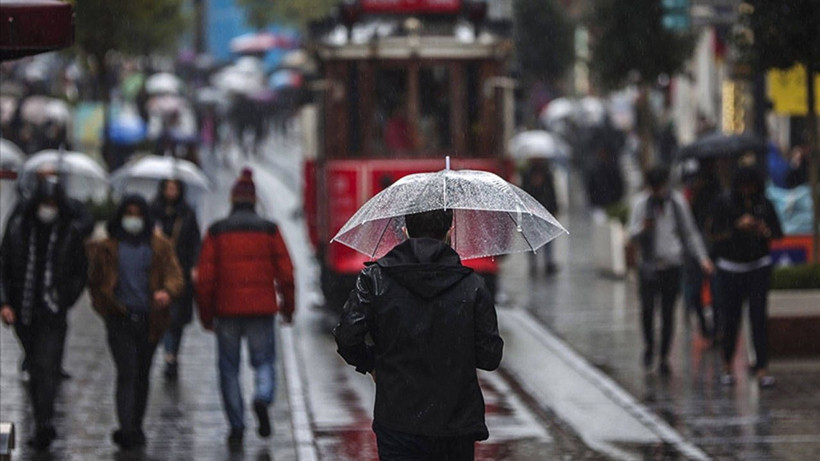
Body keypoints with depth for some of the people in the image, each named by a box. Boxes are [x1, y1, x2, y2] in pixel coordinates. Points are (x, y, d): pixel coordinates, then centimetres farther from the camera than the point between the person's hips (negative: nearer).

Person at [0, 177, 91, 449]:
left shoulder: (73, 230, -2)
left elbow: (81, 271, 6)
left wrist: (65, 299, -6)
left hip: (52, 312, -3)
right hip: (23, 310, 3)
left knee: (46, 366, -14)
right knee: (35, 368, 10)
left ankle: (44, 424, -20)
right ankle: (43, 426, 18)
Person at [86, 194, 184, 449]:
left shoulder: (160, 247, 8)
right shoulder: (107, 248, 6)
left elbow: (175, 275, -3)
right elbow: (95, 281, 14)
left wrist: (167, 291, -24)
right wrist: (106, 308, 1)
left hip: (149, 320, 2)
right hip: (120, 320, -2)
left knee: (142, 374, 11)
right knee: (126, 373, -14)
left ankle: (135, 427, 23)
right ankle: (127, 429, -21)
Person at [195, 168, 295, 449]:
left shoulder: (216, 232, 1)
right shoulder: (269, 230, 1)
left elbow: (205, 278, -1)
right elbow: (285, 273, 1)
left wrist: (206, 315, 7)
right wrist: (288, 308, 12)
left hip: (226, 310, 0)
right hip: (261, 310, 0)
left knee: (229, 369, 8)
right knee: (264, 360, 11)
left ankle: (236, 427, 4)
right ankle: (263, 397, -19)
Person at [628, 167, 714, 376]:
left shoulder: (677, 201, 6)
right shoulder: (641, 202, 2)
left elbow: (690, 233, 13)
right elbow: (633, 235, 0)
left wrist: (702, 258, 5)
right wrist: (643, 228, -23)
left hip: (672, 264, 1)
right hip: (649, 263, -1)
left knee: (668, 311, 1)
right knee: (647, 306, -12)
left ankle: (664, 357, 10)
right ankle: (649, 345, 13)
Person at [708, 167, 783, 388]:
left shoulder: (765, 204, 2)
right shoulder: (724, 204, -4)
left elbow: (778, 234, 7)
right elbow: (717, 234, -9)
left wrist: (765, 231, -15)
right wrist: (738, 226, -23)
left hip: (759, 266, 1)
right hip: (730, 268, -1)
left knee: (758, 317, -9)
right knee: (731, 320, 0)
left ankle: (762, 369, -11)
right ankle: (727, 365, 20)